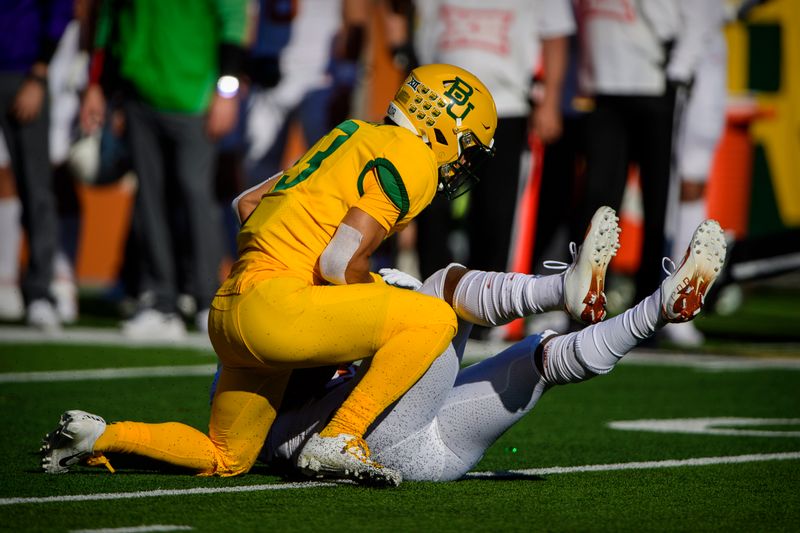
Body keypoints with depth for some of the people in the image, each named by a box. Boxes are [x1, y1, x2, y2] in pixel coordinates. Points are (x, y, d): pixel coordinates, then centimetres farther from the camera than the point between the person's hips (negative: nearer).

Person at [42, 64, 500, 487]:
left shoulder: (357, 140, 22)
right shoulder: (412, 157, -5)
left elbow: (247, 203, 26)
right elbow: (341, 263, -14)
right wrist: (377, 295, 5)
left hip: (229, 312, 10)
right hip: (275, 307, -10)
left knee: (226, 460, 23)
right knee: (434, 320, -11)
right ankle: (339, 439, -12)